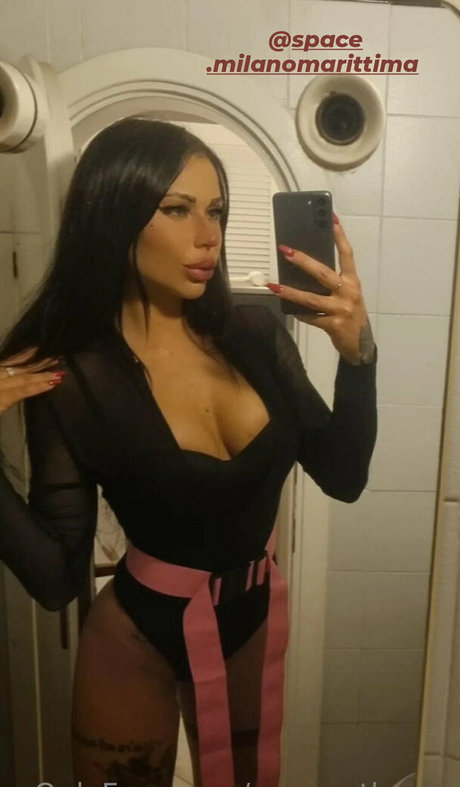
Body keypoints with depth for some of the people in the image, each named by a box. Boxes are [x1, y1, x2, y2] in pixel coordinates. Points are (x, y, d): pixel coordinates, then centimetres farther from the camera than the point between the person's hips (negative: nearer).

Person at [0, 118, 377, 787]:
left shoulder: (255, 332, -11)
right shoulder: (72, 379, -20)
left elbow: (343, 477, -8)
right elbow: (57, 579, -15)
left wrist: (357, 351, -22)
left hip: (256, 618, 4)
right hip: (137, 636, -3)